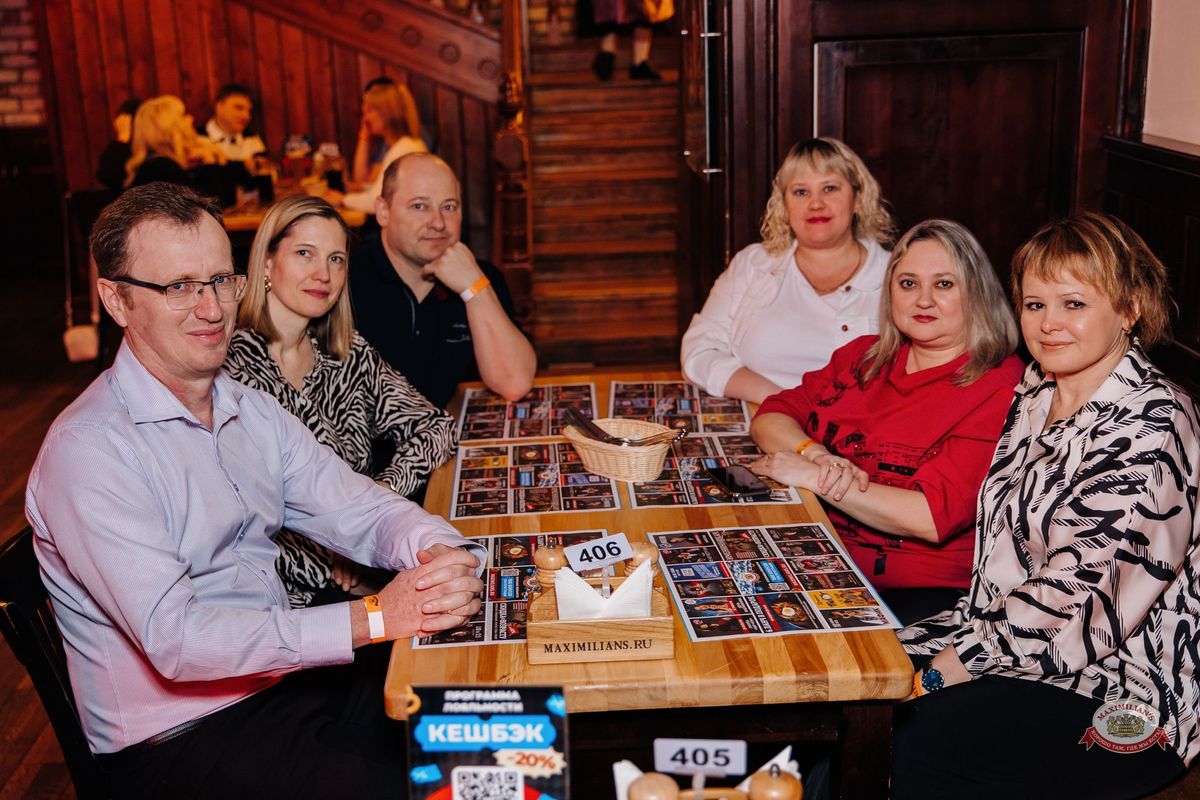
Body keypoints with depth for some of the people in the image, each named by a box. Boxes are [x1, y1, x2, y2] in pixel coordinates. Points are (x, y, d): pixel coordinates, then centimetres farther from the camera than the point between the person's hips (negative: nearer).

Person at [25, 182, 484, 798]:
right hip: (178, 740, -7)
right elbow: (175, 637, -25)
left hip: (286, 672, 7)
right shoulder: (89, 450, -17)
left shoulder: (253, 412, 9)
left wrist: (440, 554, -20)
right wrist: (372, 618, -31)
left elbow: (360, 511, 3)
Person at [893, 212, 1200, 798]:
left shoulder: (1149, 425, -17)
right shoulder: (1036, 393, 9)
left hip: (1118, 691, -8)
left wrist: (949, 669, -19)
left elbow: (1085, 598, -23)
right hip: (1002, 636, 8)